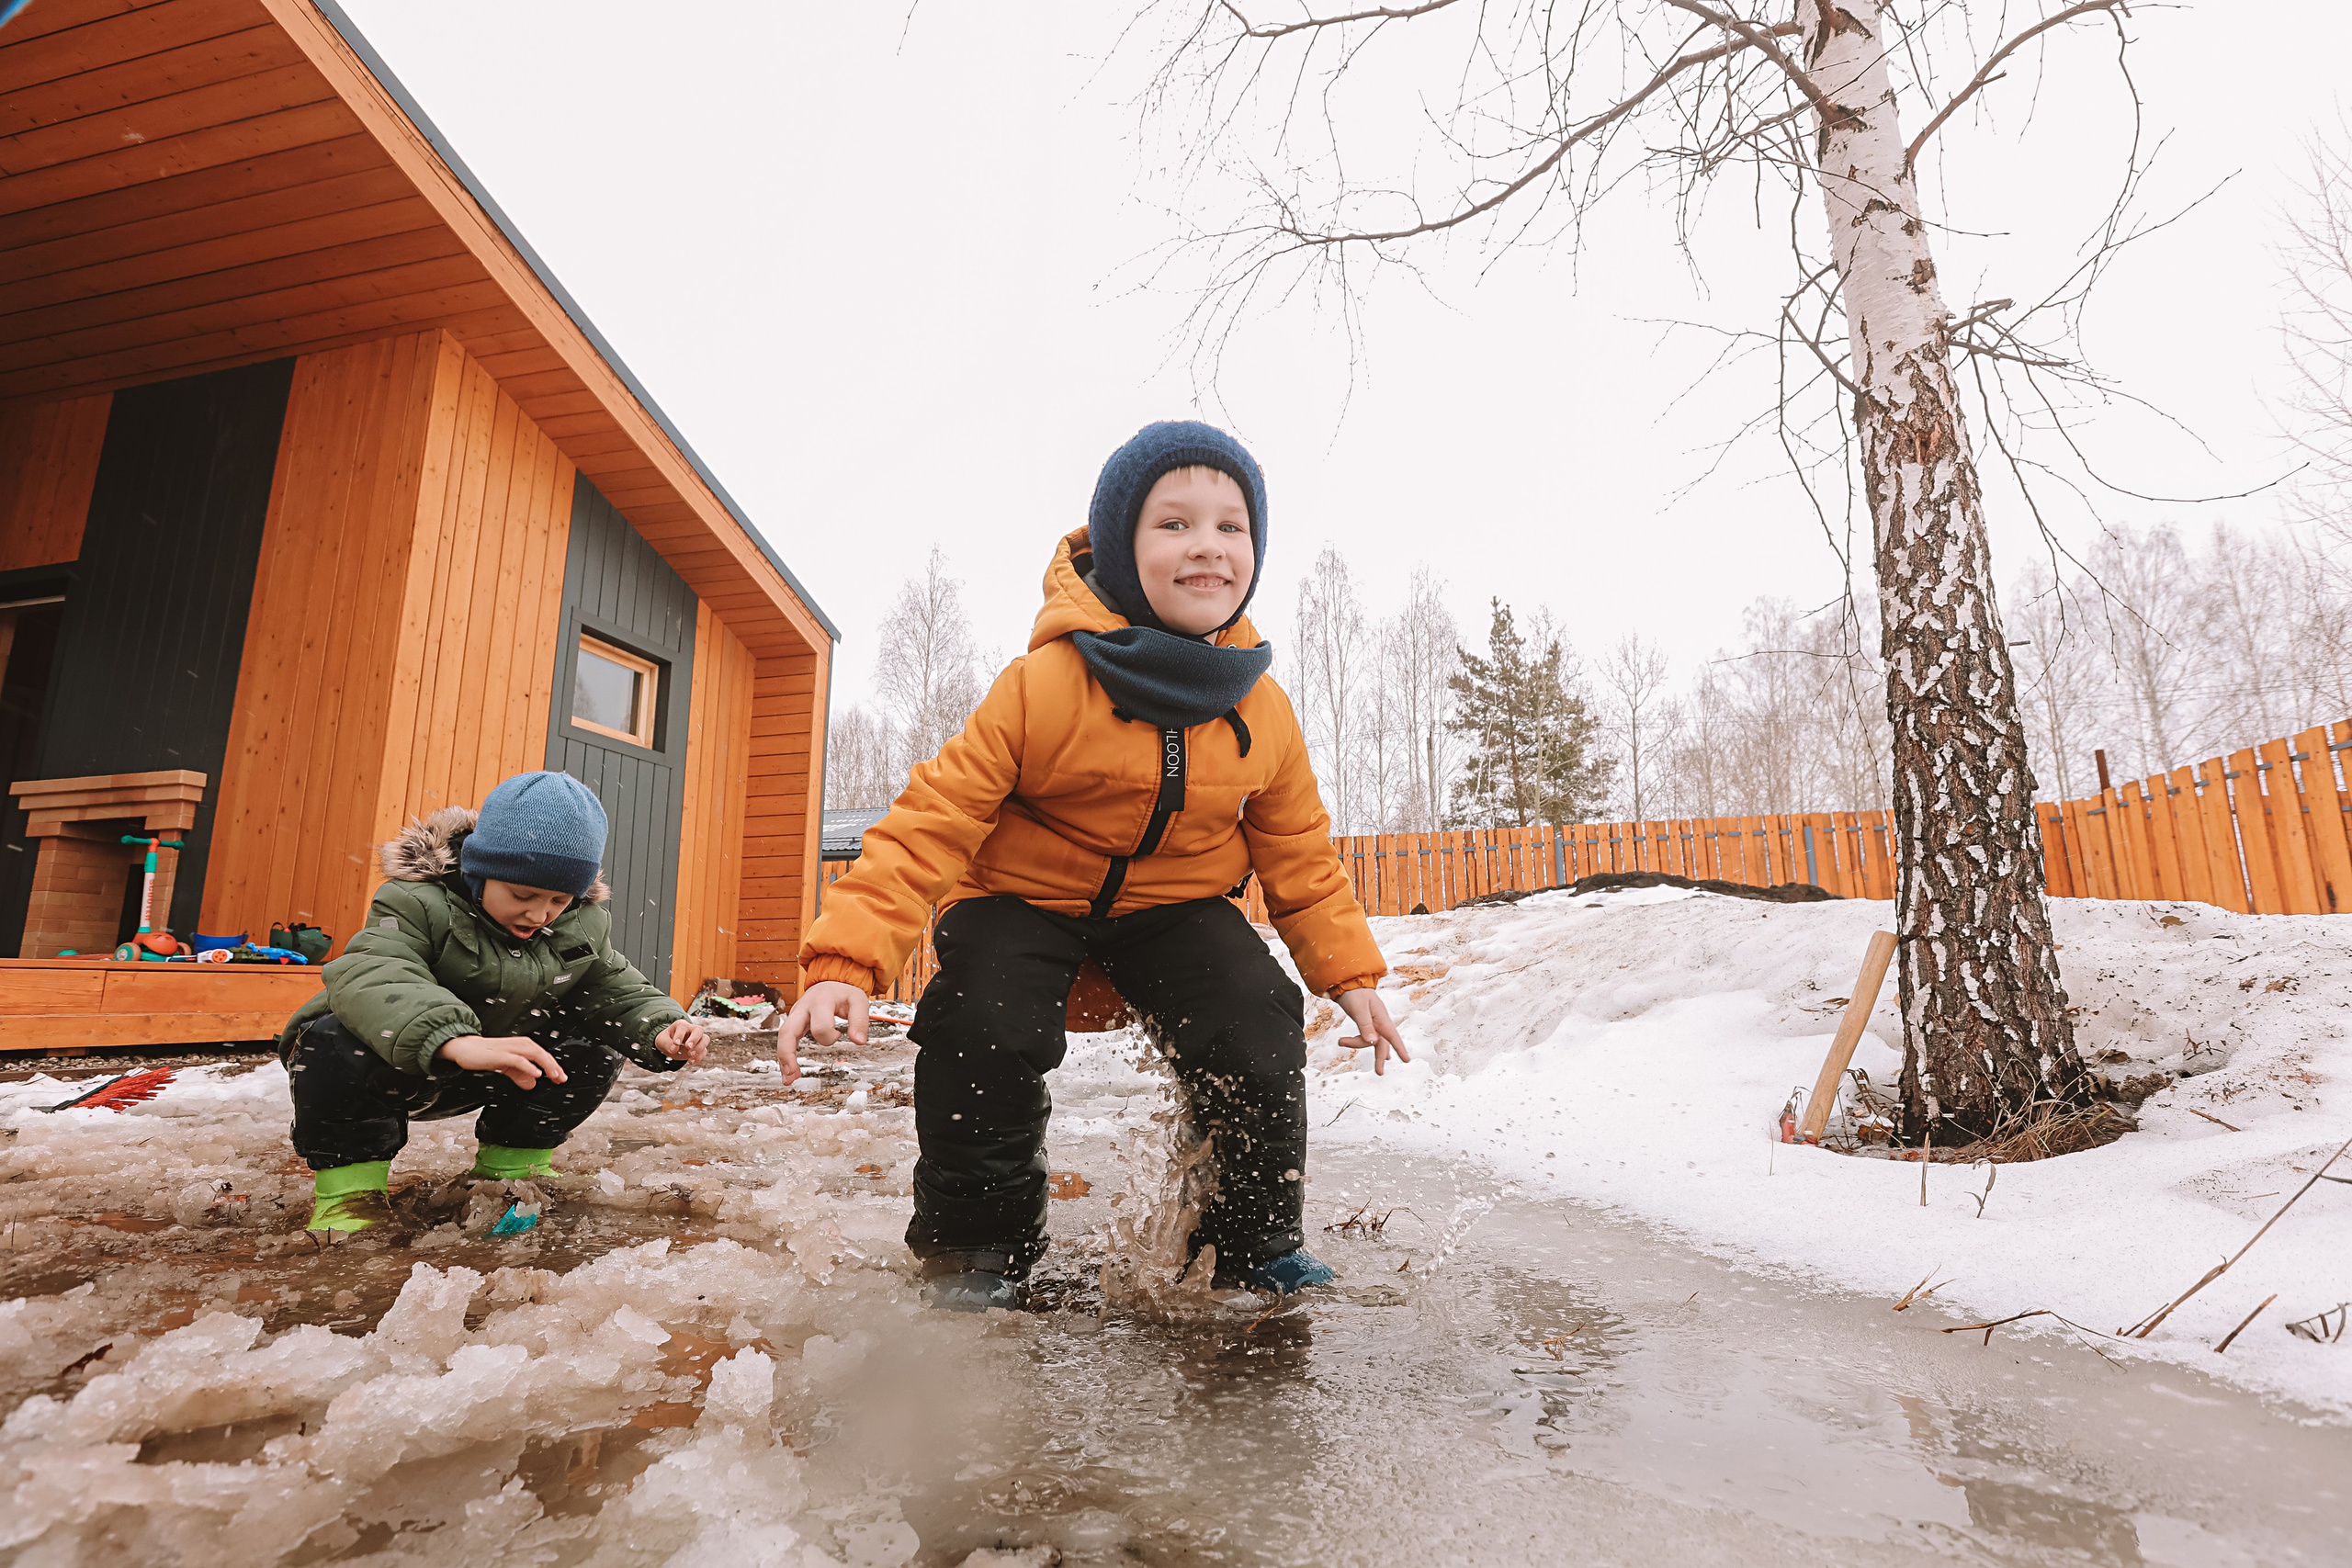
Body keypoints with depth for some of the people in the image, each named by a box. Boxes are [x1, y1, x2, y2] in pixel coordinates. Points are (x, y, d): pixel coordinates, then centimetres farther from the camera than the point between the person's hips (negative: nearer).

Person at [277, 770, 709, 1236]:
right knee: (336, 1041, -35)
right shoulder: (418, 901, -25)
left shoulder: (583, 927, -8)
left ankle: (508, 1169, 3)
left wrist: (661, 1031, -26)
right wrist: (456, 1042, -62)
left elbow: (617, 991, -1)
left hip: (496, 1077, 5)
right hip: (394, 1065, -5)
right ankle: (349, 1184, -14)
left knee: (598, 1048, -13)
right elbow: (370, 975, -43)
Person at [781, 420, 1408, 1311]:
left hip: (1178, 903, 3)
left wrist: (1348, 970, 1)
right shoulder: (1042, 684, -23)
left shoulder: (1263, 711, -8)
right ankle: (972, 1253, 3)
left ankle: (1259, 1240, 14)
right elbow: (933, 819, -22)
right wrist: (847, 958, -32)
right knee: (982, 1032, -26)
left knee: (1259, 1037, -15)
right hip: (1022, 896, -2)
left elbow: (1297, 851, 5)